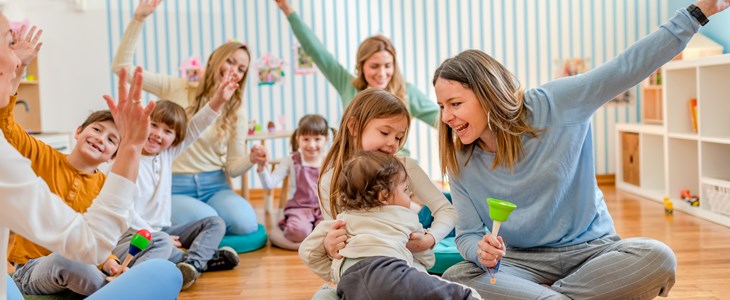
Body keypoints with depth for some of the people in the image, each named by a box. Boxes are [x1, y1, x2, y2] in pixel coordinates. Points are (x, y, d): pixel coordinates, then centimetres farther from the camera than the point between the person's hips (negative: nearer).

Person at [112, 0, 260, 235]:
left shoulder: (236, 113, 6)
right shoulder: (176, 89, 1)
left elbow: (232, 167, 4)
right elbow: (121, 66, -4)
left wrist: (252, 159, -20)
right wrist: (139, 19, -12)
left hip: (214, 186, 2)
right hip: (174, 186, -2)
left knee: (246, 224, -26)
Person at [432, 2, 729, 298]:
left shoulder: (554, 104, -11)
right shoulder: (461, 162, -6)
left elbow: (626, 67, -12)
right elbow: (467, 235, -3)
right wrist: (480, 251, -27)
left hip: (590, 249, 0)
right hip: (526, 261, 0)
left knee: (656, 257, -30)